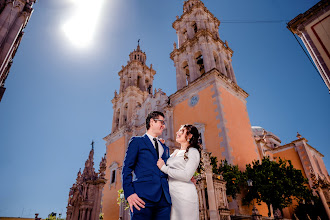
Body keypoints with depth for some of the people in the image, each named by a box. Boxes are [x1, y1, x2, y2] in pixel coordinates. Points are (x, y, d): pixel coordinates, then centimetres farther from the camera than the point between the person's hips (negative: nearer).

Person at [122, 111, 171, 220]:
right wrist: (129, 193, -14)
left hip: (164, 199, 5)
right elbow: (127, 168, -1)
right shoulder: (137, 141, 7)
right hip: (143, 196, -4)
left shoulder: (165, 148, 24)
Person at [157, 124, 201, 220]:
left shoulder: (193, 152, -5)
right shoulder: (175, 152, 16)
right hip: (171, 193, 7)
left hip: (184, 194, -6)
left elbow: (186, 176, -17)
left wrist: (164, 168, -12)